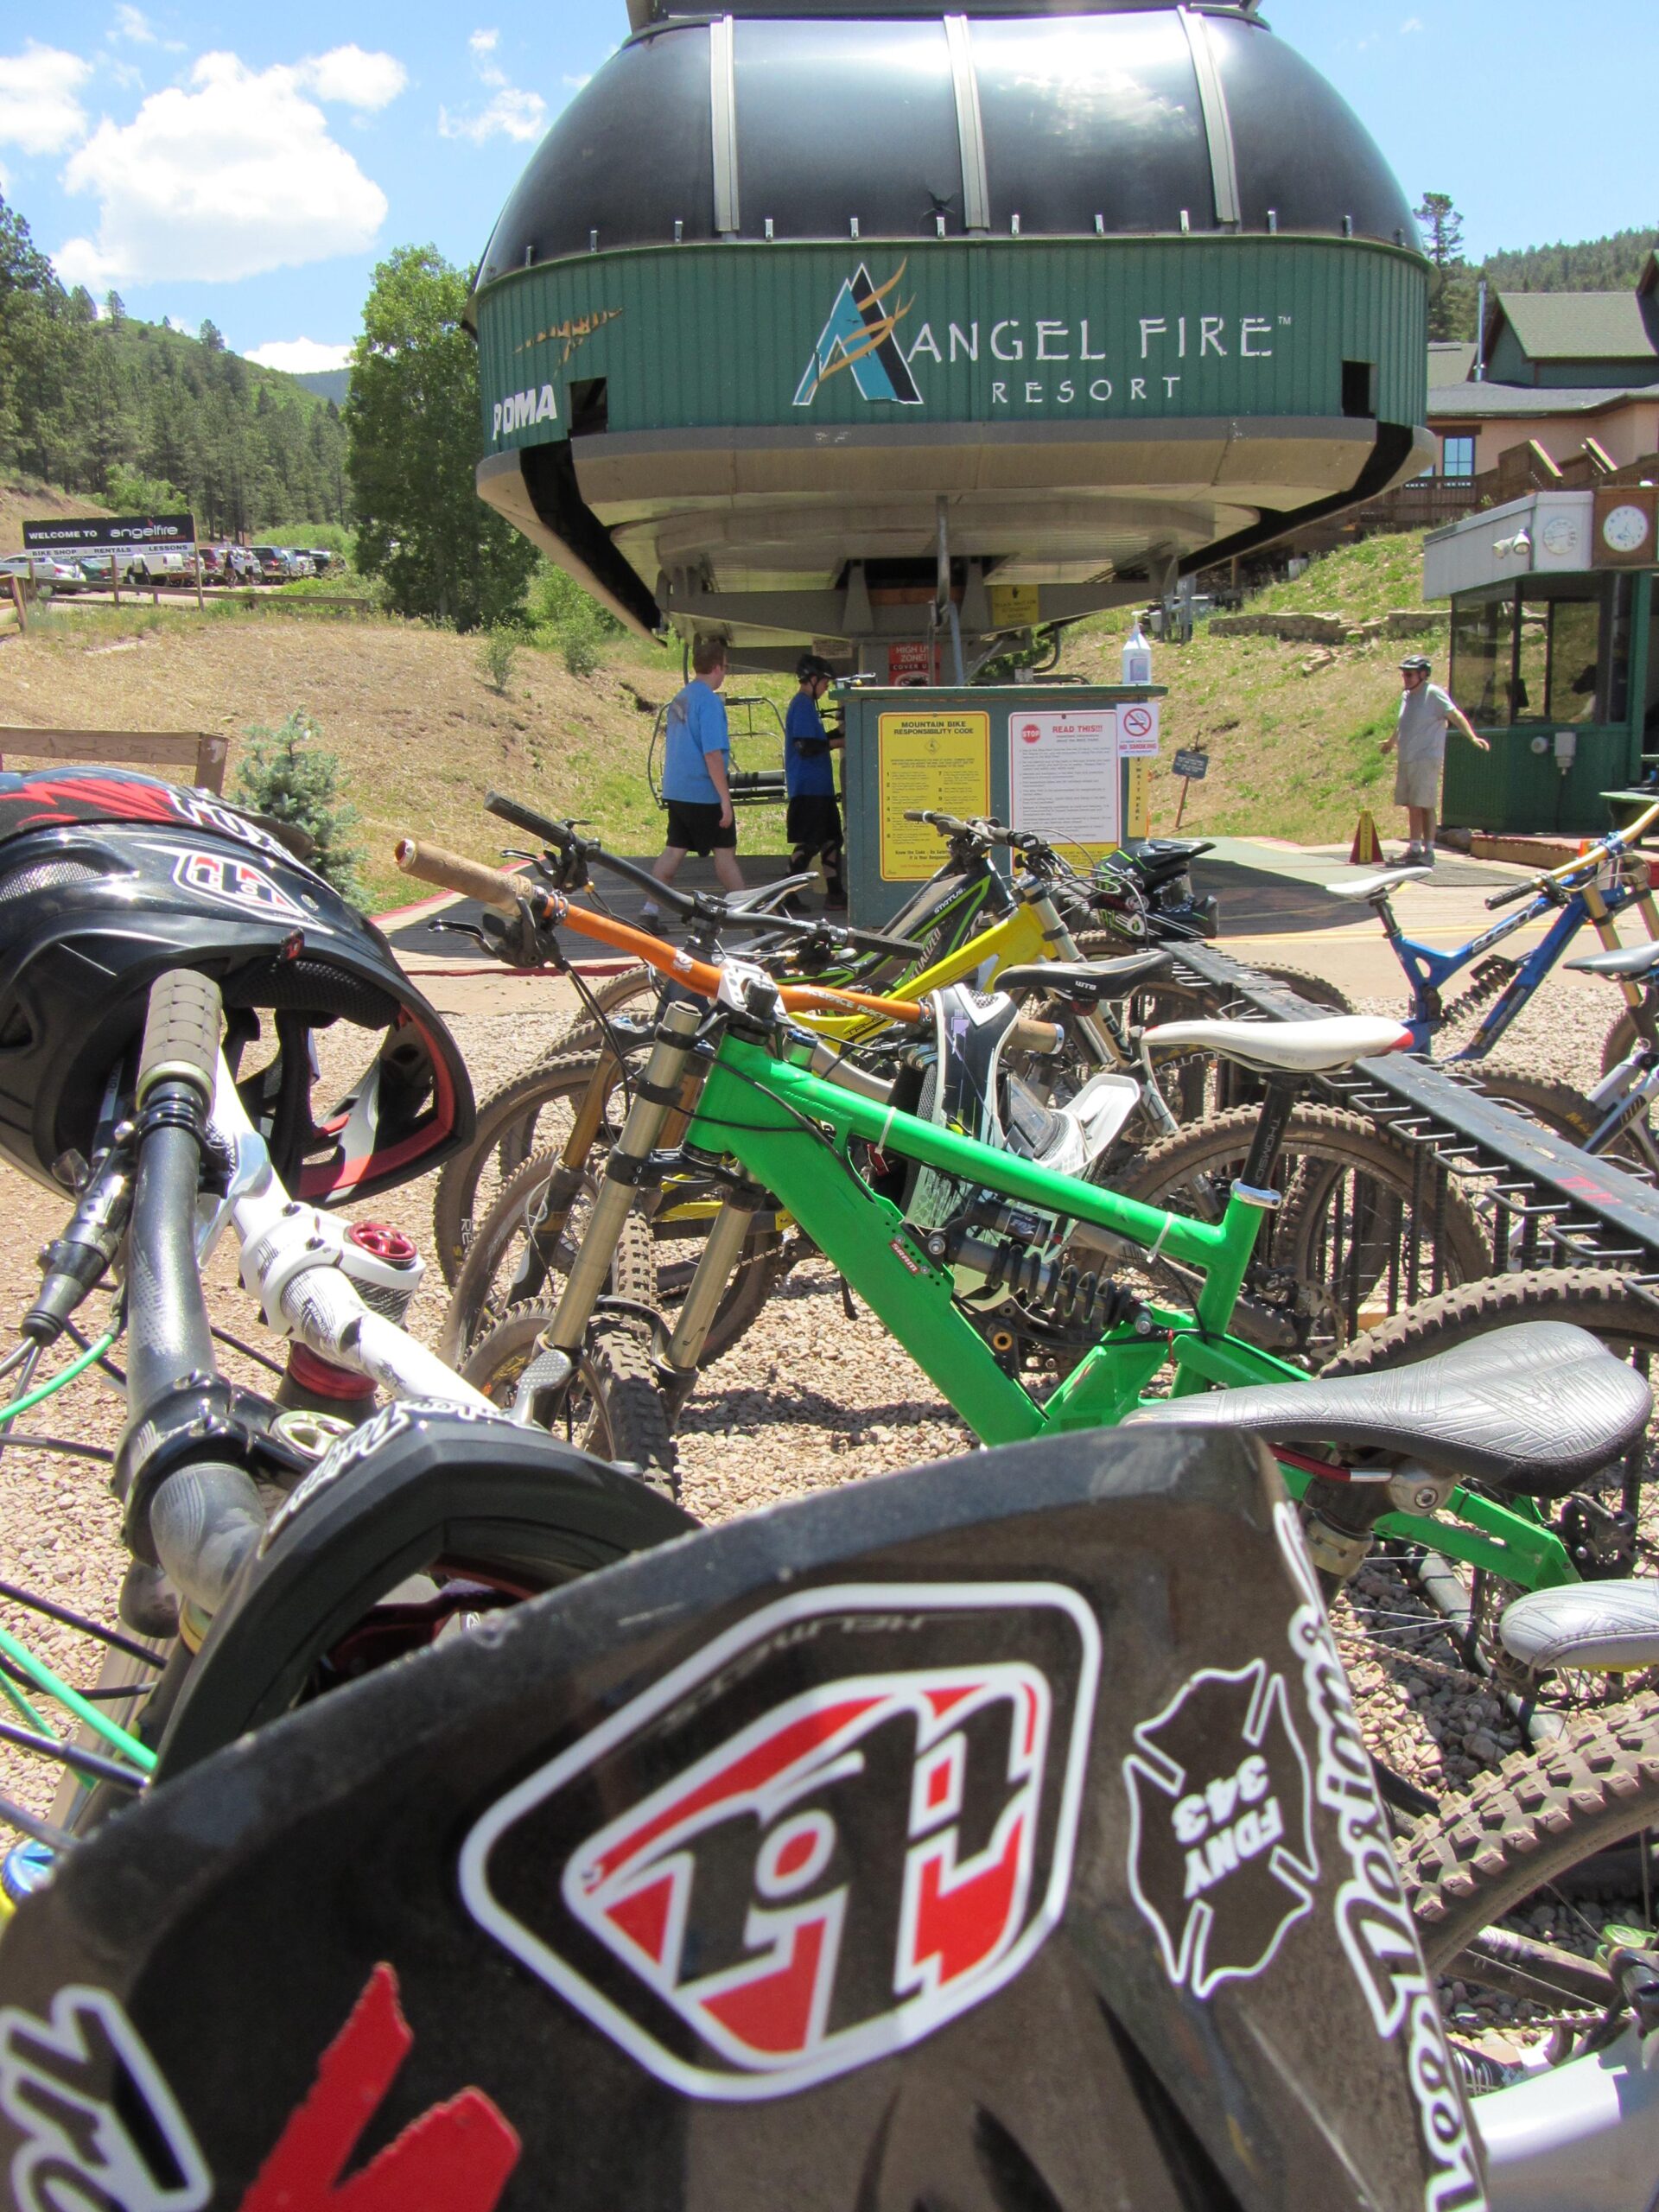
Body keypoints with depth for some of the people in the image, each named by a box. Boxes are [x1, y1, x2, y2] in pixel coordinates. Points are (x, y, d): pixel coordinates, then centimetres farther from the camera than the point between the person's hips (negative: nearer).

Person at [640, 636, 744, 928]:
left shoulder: (680, 698, 11)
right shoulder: (709, 701, -15)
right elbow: (712, 753, -20)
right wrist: (725, 797, -18)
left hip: (676, 791, 7)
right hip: (704, 793, -7)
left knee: (674, 850, 9)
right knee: (725, 850, 2)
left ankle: (651, 910, 5)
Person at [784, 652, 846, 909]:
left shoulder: (806, 704, 18)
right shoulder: (802, 705, -13)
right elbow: (806, 747, -21)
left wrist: (838, 734, 14)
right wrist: (840, 742, -13)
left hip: (818, 786, 10)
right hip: (808, 787, -10)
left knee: (831, 838, 12)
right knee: (808, 843, -8)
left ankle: (835, 893, 16)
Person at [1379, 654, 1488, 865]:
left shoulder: (1433, 694, -7)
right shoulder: (1406, 696, 15)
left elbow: (1455, 715, -16)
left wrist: (1472, 737, -30)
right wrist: (1391, 741, 50)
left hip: (1427, 759, -7)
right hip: (1406, 760, 7)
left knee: (1425, 805, -8)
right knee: (1412, 806, 11)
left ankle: (1428, 850, -5)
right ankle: (1415, 848, 19)